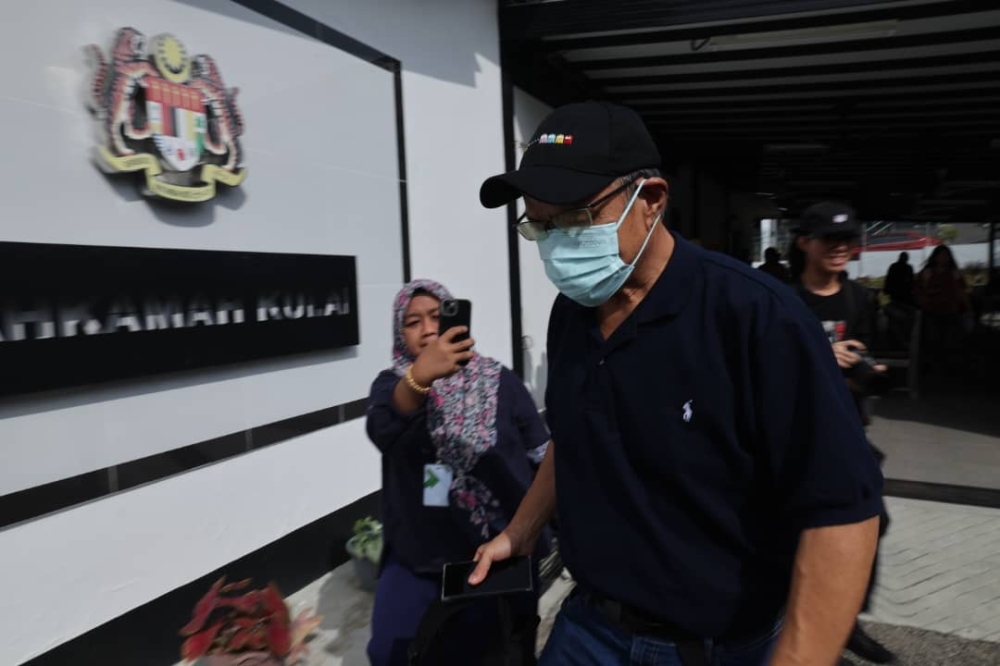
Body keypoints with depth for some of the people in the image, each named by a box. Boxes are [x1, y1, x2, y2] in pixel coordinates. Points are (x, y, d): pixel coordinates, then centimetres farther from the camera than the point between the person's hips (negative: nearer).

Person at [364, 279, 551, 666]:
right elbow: (381, 430, -24)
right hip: (419, 554, 0)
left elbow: (543, 457, 1)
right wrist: (418, 377, -42)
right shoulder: (391, 383, -1)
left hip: (502, 551, 0)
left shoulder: (499, 381, 0)